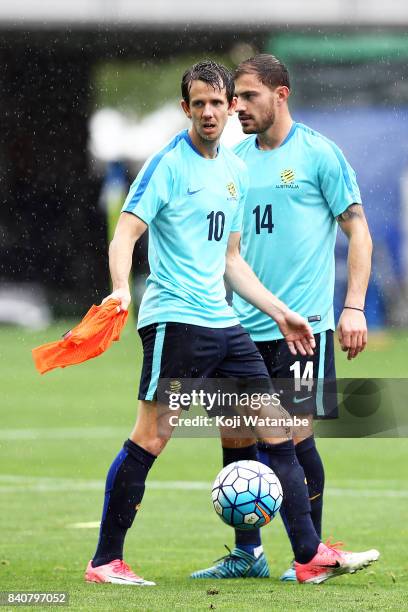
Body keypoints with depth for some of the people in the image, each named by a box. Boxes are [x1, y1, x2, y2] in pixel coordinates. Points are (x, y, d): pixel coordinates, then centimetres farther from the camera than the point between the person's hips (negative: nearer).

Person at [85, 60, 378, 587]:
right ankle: (105, 561, 0)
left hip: (222, 322, 8)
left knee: (275, 425, 4)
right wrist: (121, 288, -32)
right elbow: (126, 232, -13)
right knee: (152, 436, -9)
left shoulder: (235, 171, 17)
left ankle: (310, 555, 8)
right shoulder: (168, 163, -6)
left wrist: (279, 312, 22)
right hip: (174, 319, -8)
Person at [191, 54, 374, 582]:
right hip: (242, 324, 6)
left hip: (301, 322, -6)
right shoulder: (236, 159, 12)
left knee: (294, 434, -6)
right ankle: (247, 552, 17)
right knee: (233, 434, 5)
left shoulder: (318, 153, -4)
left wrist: (354, 307, -12)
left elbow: (358, 231, -4)